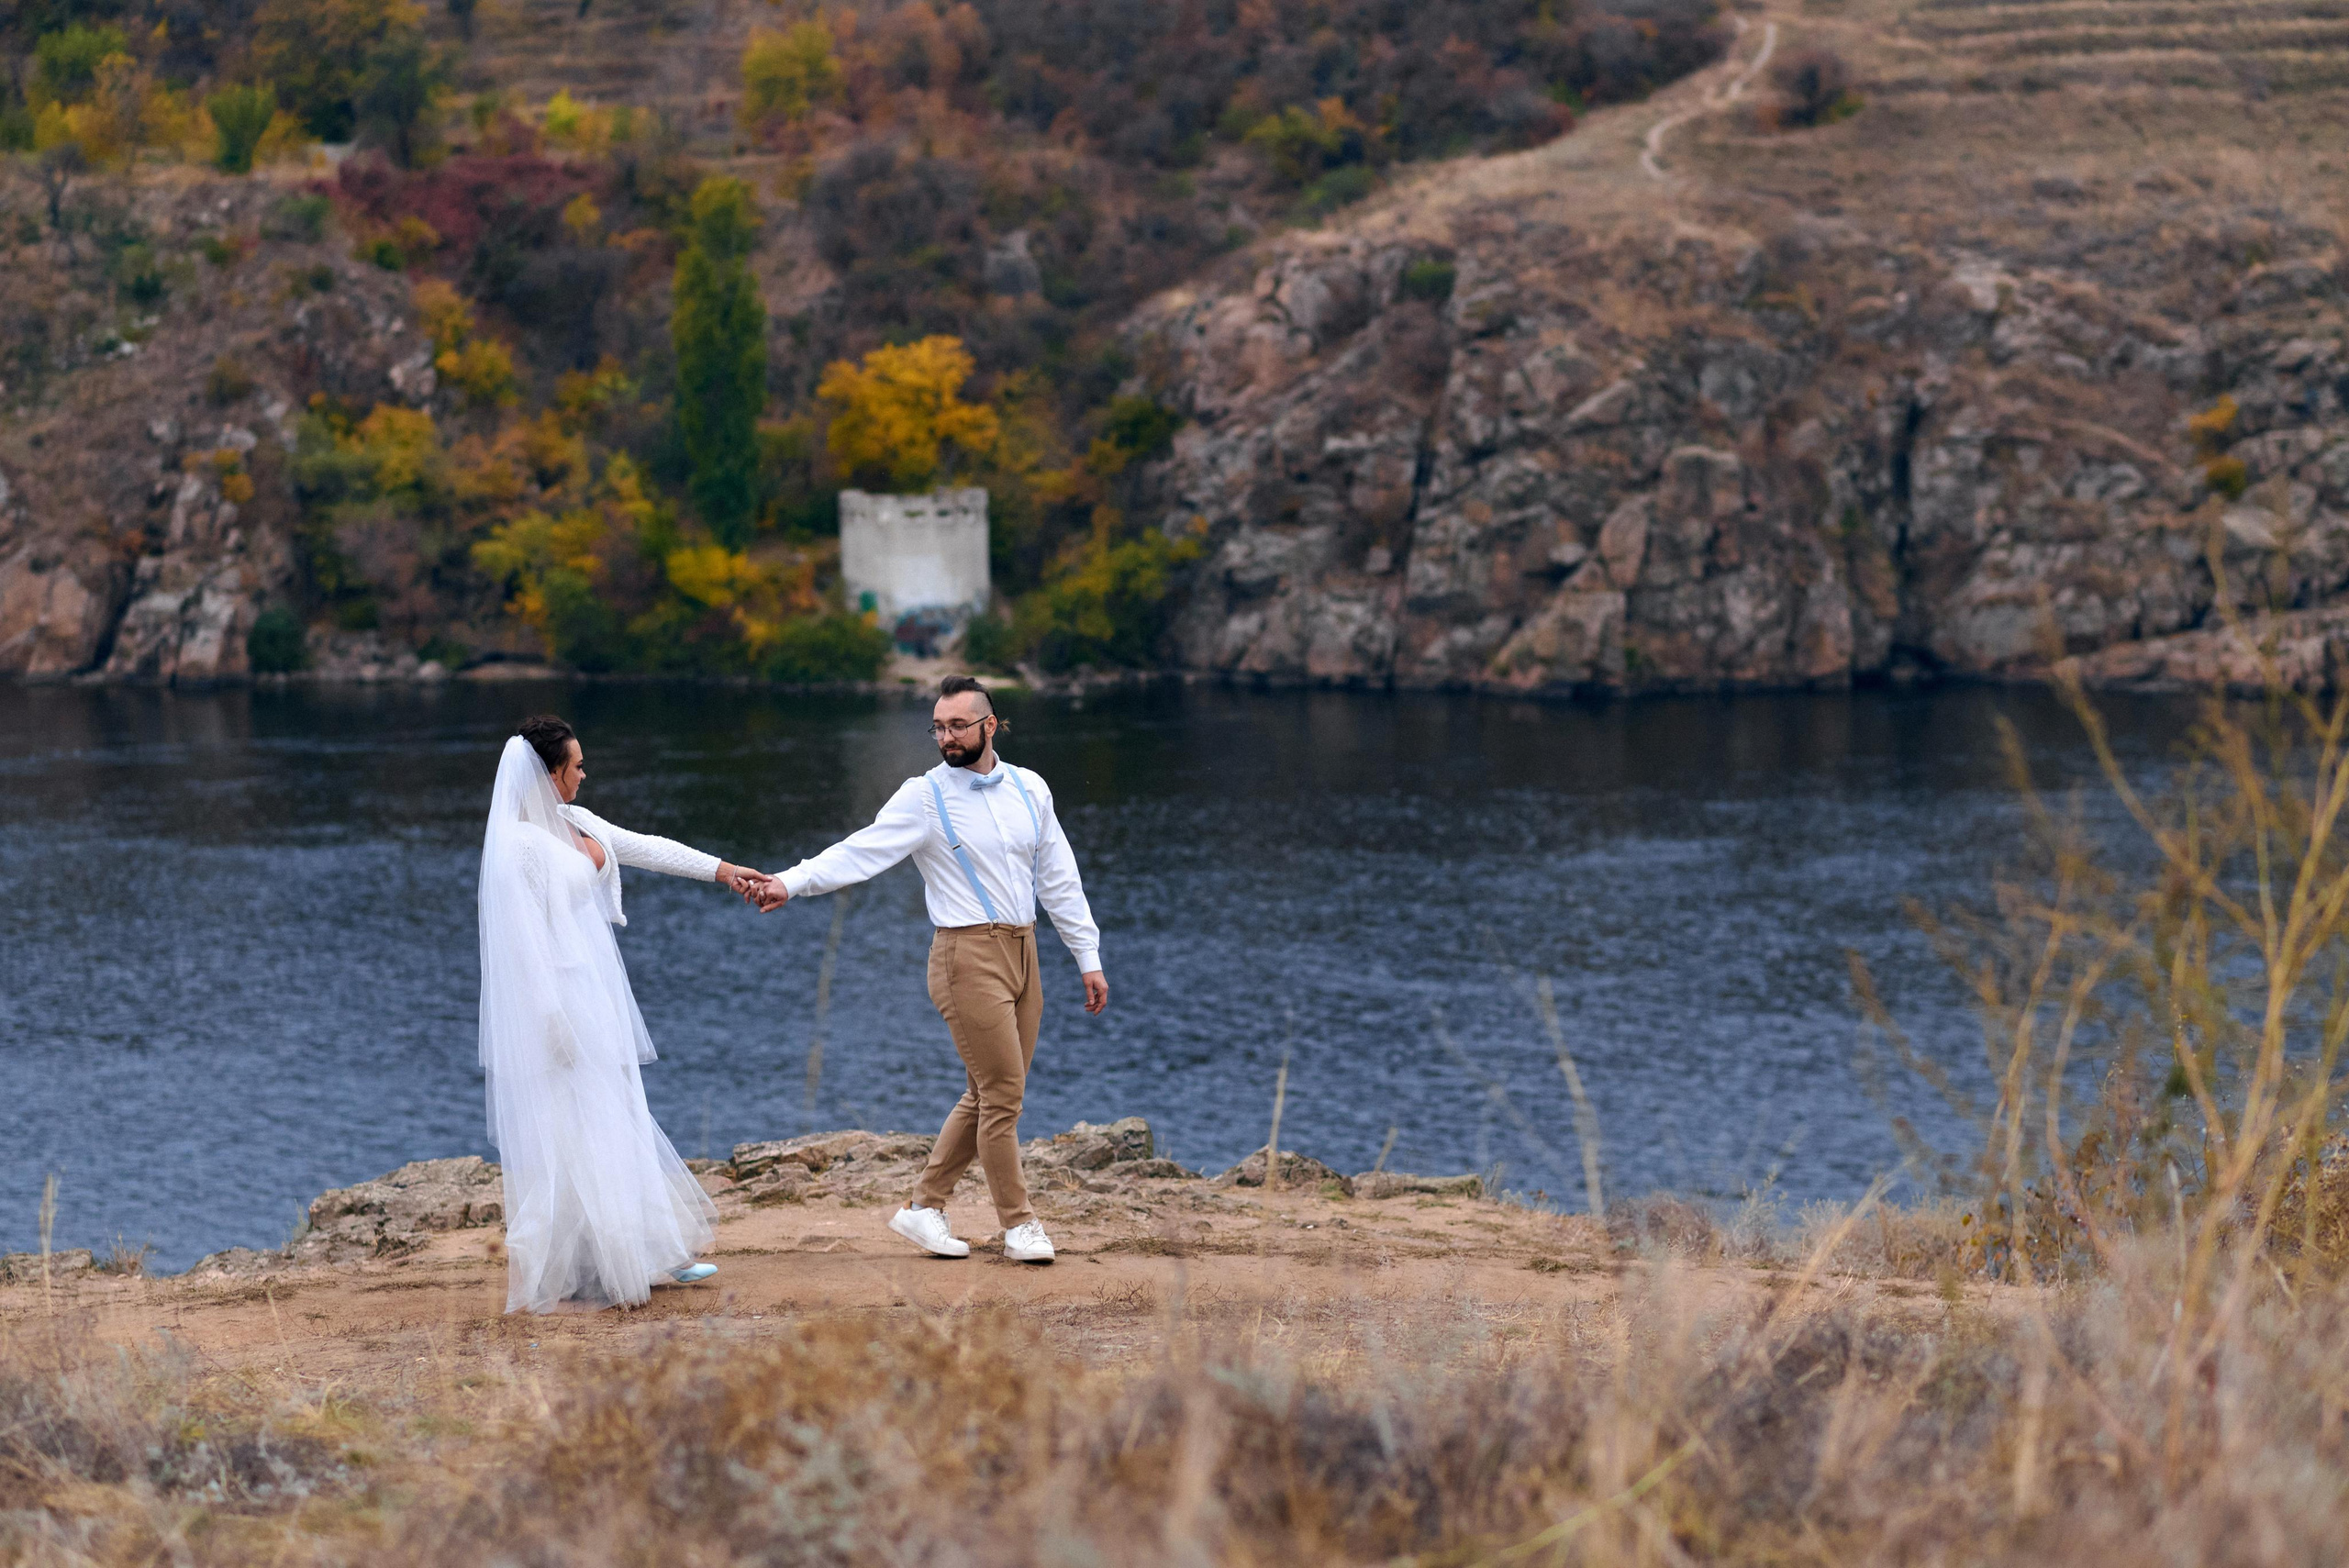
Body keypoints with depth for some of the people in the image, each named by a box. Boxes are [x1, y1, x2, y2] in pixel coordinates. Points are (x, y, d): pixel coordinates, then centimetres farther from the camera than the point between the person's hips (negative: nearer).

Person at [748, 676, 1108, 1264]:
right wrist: (792, 882, -31)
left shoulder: (1029, 790, 9)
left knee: (988, 1095, 9)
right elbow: (861, 851, -16)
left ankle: (924, 1206, 19)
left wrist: (1088, 958, 13)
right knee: (1001, 1093, -6)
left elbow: (1059, 879, 14)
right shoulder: (925, 797, -7)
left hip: (1023, 952, 6)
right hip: (969, 956, -6)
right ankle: (1018, 1224, 5)